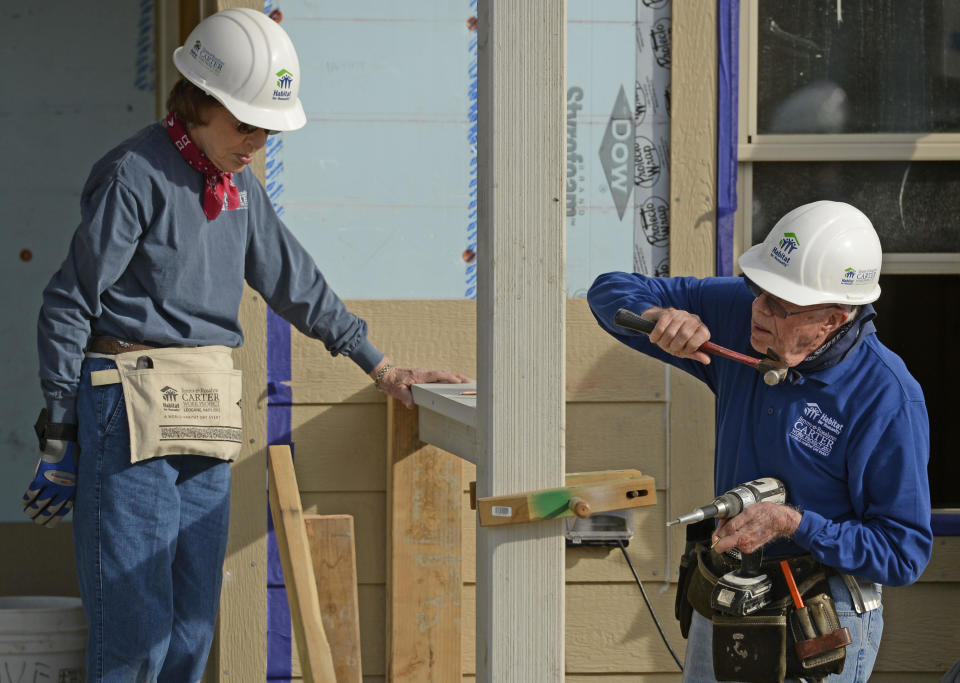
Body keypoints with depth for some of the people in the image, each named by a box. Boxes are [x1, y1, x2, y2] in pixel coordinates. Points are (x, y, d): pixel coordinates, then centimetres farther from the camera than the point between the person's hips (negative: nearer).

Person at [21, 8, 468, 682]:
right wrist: (59, 438, -9)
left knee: (193, 623, 7)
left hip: (205, 421, 8)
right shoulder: (134, 176, -10)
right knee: (134, 625, -9)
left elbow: (297, 284, 23)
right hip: (132, 409, -8)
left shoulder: (239, 185, 13)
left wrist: (382, 367, 20)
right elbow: (67, 307, -9)